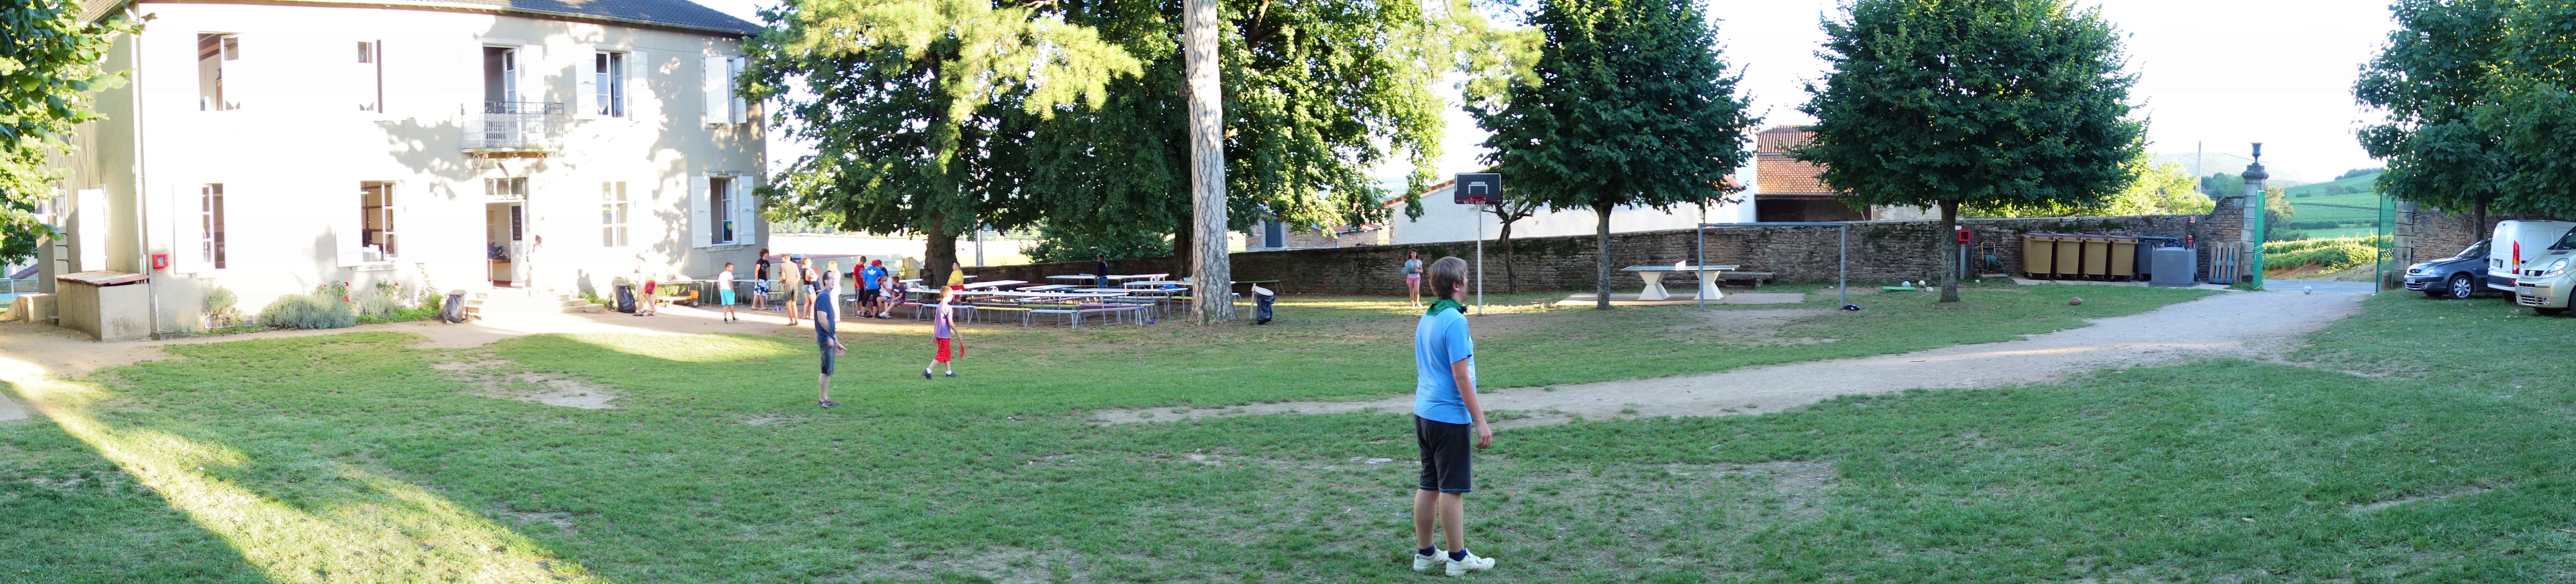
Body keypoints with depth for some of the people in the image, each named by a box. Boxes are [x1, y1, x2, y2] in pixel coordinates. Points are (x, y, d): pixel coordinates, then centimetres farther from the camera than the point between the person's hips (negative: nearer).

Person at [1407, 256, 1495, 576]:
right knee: (1452, 489, 0)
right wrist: (1480, 422, -16)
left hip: (1424, 414, 8)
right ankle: (1458, 558, 9)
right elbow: (1461, 376, -19)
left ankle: (1425, 553, 20)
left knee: (1429, 486, 13)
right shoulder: (1454, 321, -16)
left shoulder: (1426, 319, 11)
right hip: (1450, 418, -8)